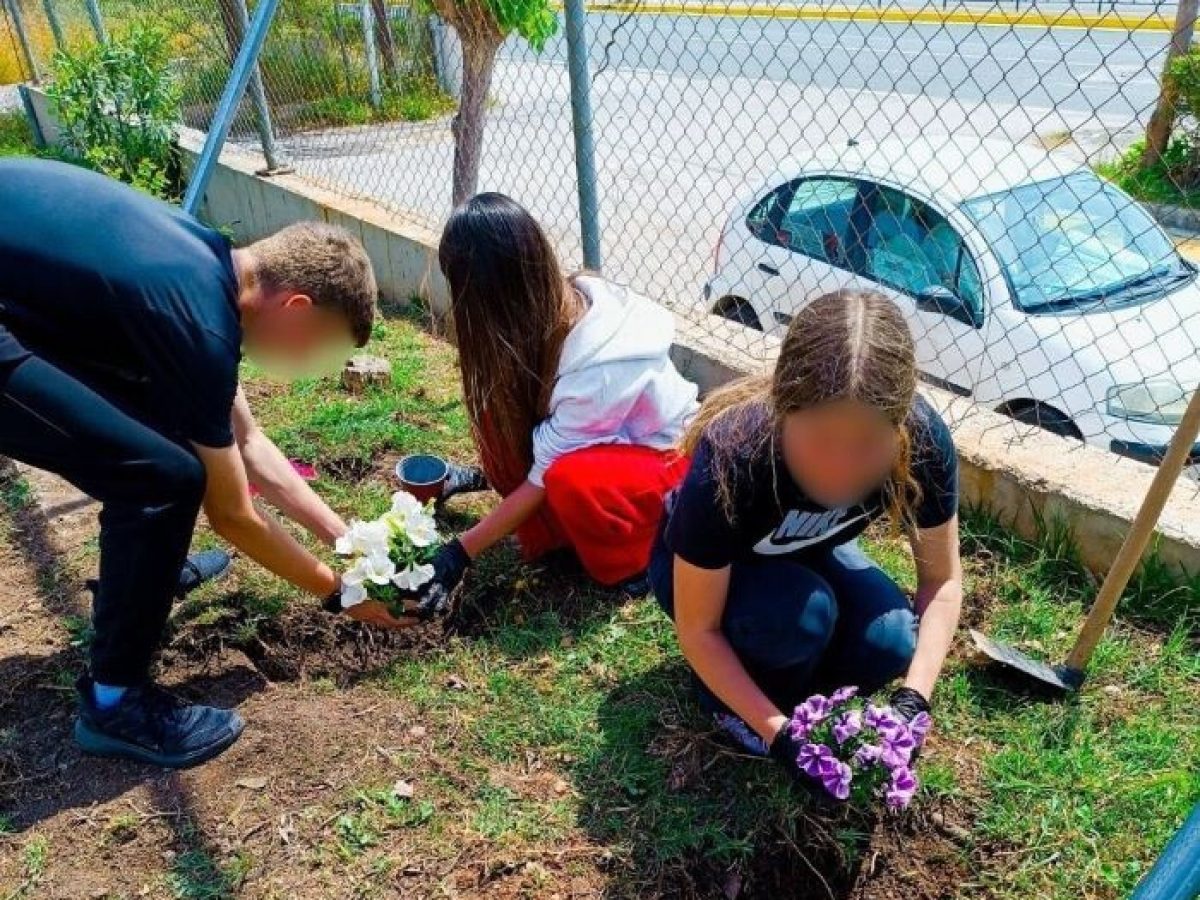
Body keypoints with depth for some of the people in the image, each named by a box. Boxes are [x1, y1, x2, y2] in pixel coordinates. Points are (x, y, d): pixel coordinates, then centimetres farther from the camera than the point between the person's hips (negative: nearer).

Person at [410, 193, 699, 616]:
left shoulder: (598, 368, -35)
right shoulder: (554, 308, -17)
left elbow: (547, 474, -27)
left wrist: (460, 552, -23)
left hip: (669, 458, -7)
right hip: (605, 440, 7)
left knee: (570, 479, -37)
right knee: (500, 411, -14)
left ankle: (634, 560, -7)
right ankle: (554, 532, 1)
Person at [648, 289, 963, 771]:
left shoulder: (923, 439, -30)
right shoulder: (730, 462, -40)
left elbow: (942, 581, -15)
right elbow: (697, 630, -27)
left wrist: (913, 700, -26)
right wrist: (779, 733, -32)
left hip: (805, 554, 4)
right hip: (704, 569, -3)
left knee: (892, 642, -22)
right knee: (803, 614, -33)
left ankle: (785, 670, 7)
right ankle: (731, 699, -2)